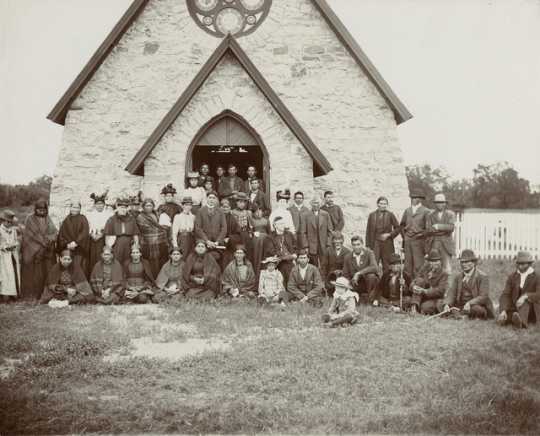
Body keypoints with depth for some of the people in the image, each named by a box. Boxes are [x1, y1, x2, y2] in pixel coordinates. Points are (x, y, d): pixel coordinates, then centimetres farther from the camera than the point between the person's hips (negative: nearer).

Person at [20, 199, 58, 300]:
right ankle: (32, 295, -1)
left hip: (47, 252, 4)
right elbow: (34, 234, -7)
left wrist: (50, 238, -17)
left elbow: (54, 232, 3)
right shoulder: (30, 219, 3)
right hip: (33, 250, -4)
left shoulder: (48, 219, 15)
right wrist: (45, 241, -14)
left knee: (47, 271, -2)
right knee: (34, 272, -4)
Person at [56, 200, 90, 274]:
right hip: (67, 250, 2)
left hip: (80, 250, -2)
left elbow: (85, 233, -9)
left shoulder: (83, 219, 3)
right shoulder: (66, 220, 10)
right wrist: (67, 244, -10)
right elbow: (61, 235, 7)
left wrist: (76, 242, -20)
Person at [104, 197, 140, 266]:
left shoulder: (131, 220, 9)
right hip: (115, 252, -2)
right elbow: (107, 238, 4)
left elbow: (135, 236, 12)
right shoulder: (111, 220, 3)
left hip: (128, 251, 2)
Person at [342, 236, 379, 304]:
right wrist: (350, 284, -14)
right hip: (356, 284, 3)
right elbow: (346, 276, 7)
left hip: (369, 281, -3)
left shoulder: (369, 253, -8)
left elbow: (374, 268, -26)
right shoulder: (348, 257, 2)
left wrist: (358, 273, -30)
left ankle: (372, 299, -11)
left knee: (371, 276, -36)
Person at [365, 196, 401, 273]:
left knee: (386, 266, 2)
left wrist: (389, 234, -8)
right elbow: (368, 231, 7)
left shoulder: (390, 215, 3)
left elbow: (398, 228, 7)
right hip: (375, 243, 0)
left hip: (387, 244, 0)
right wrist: (368, 245, 2)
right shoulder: (372, 215, 6)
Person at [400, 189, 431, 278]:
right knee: (408, 266, 5)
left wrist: (420, 235, -5)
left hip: (419, 241, -5)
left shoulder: (425, 212, -4)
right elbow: (402, 224, 23)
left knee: (418, 265, -6)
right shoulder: (407, 211, 12)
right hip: (407, 241, 5)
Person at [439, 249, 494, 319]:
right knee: (441, 306, -14)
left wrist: (470, 303, -34)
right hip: (460, 306, 5)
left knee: (476, 309, -39)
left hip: (477, 306, -5)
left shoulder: (482, 277, -5)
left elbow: (483, 296, -16)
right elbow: (451, 293, -2)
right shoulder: (457, 277, 10)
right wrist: (446, 304, -24)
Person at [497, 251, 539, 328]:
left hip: (531, 310, -3)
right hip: (515, 309, 3)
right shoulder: (512, 277, 3)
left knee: (526, 301, -38)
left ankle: (520, 320, -64)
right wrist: (503, 311, -24)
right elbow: (505, 295, -7)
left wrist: (525, 296, -36)